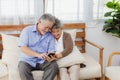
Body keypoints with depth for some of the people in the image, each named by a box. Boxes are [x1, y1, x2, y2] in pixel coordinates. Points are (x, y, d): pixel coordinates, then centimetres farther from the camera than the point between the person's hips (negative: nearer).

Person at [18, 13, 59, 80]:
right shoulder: (27, 30, -3)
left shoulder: (50, 35, 4)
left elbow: (51, 51, 0)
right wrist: (38, 55, -26)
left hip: (42, 61, 2)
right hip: (27, 60, -2)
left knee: (54, 66, -25)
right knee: (23, 69, -33)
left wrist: (51, 57, -26)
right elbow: (22, 48, -13)